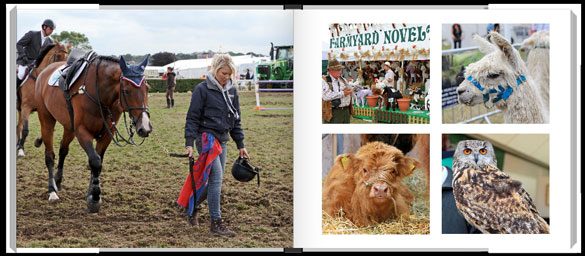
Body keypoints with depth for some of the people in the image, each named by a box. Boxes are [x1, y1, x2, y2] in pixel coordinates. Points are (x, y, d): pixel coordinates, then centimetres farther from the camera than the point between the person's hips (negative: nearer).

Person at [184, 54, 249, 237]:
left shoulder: (231, 90, 11)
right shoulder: (202, 89, -8)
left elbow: (236, 119, 17)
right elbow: (192, 118, -7)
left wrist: (240, 145, 15)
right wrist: (189, 143, -14)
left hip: (222, 140, 7)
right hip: (206, 138, -7)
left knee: (215, 180, 11)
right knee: (216, 178, -14)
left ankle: (193, 205, 34)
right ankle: (216, 223, -11)